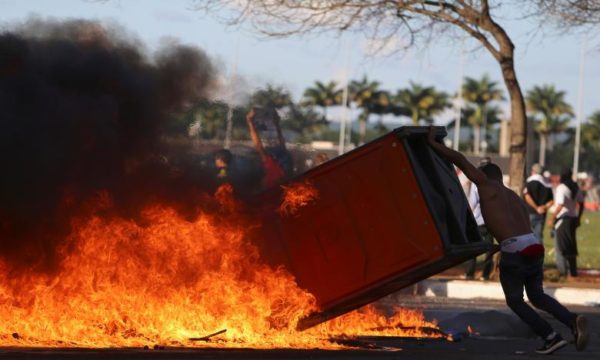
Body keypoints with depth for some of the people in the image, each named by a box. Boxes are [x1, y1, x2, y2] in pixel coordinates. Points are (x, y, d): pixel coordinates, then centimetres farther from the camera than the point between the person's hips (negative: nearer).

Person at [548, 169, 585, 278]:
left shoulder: (561, 188, -17)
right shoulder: (576, 187, 6)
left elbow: (560, 205, -25)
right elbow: (581, 203, 15)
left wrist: (552, 218, -19)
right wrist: (578, 217, 24)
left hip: (562, 219, -7)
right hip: (573, 219, 7)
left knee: (560, 246, -2)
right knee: (571, 247, 15)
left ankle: (562, 271, -7)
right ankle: (573, 271, 17)